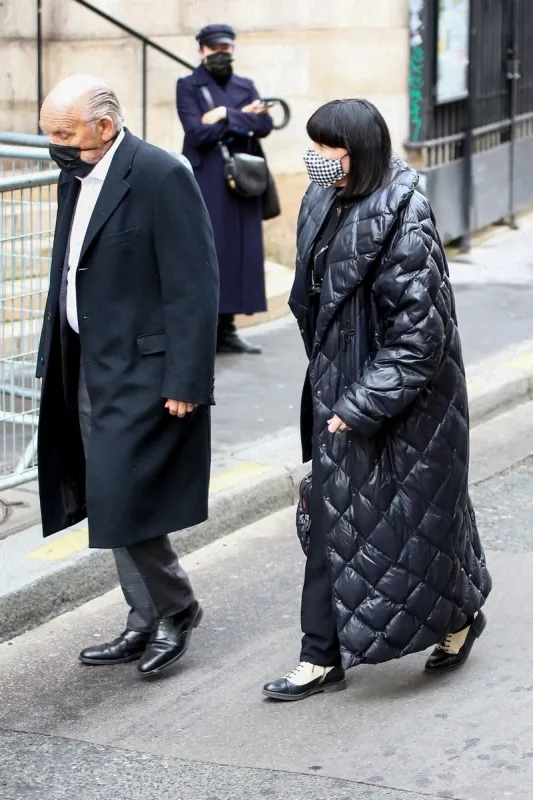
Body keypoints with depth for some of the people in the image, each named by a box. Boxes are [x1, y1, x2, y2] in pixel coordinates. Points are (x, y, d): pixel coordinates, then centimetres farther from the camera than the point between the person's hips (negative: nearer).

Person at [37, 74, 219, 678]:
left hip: (143, 372, -9)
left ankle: (174, 607, 11)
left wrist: (184, 382, -19)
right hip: (89, 369, 9)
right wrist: (51, 361, 15)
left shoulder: (161, 177, -15)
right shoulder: (75, 179, 11)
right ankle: (147, 621, 22)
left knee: (121, 501, -10)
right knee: (110, 505, 12)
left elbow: (193, 287, -17)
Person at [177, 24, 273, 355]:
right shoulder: (189, 86, 1)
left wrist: (227, 117, -12)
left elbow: (265, 125, -2)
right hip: (205, 185, -5)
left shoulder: (246, 87, 15)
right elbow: (198, 132, -13)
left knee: (241, 252, 4)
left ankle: (226, 328, 11)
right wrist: (243, 116, -8)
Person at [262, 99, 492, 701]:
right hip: (341, 392, 8)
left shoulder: (404, 225, -22)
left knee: (407, 520, 7)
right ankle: (324, 659, 16)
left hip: (403, 406, -8)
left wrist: (361, 408, -22)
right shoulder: (325, 206, 3)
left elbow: (418, 335, -23)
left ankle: (459, 615, 34)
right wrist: (332, 395, 14)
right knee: (333, 521, 9)